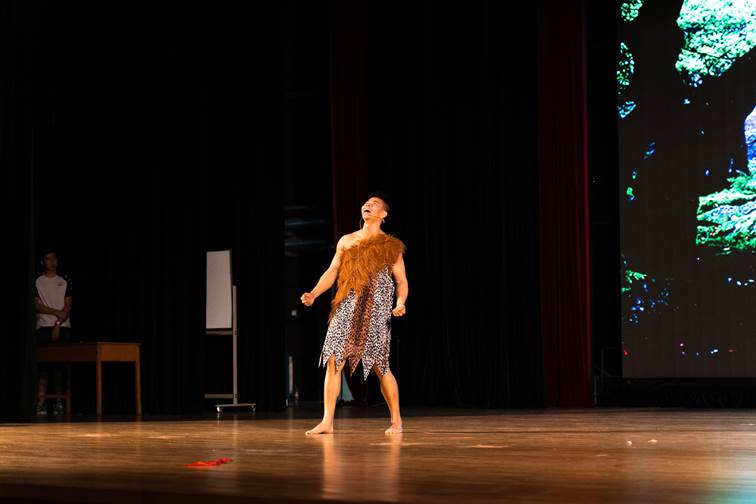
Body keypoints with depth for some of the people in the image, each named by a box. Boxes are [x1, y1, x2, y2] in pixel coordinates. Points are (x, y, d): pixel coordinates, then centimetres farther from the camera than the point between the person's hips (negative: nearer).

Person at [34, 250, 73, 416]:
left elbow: (68, 307, 4)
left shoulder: (65, 281, 11)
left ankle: (58, 401, -1)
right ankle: (41, 402, -11)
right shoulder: (37, 282, 8)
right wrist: (56, 312, -10)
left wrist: (58, 325, -7)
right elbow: (36, 306, 0)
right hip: (44, 327, -1)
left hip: (63, 327, 1)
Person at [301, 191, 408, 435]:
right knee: (333, 362, -7)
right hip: (346, 308, 3)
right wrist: (313, 294, -1)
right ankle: (327, 422, -6)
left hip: (376, 311, -3)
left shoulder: (390, 245, 7)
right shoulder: (346, 241, 17)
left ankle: (396, 420, 14)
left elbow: (402, 281, 5)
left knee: (380, 367, -1)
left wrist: (400, 303, -14)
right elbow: (331, 272, 15)